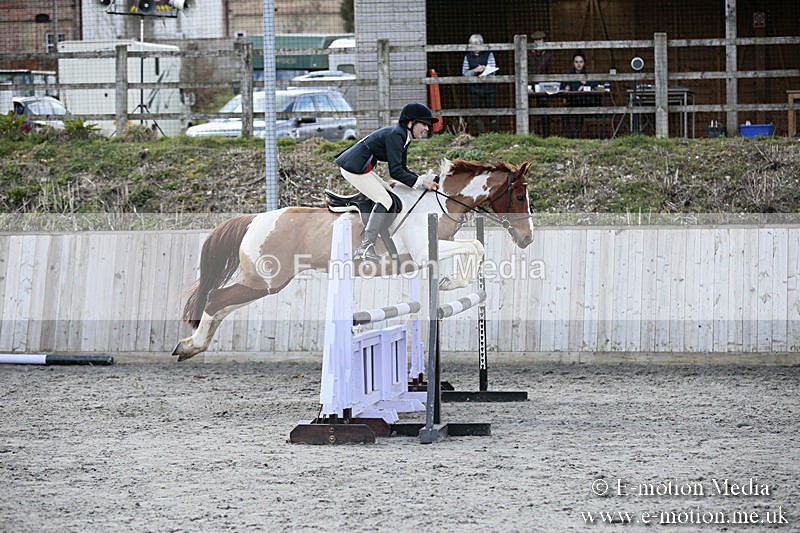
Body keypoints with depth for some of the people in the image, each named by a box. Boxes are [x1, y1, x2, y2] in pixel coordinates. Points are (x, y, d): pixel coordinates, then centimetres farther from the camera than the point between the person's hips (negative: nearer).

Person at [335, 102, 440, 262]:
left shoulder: (403, 137, 12)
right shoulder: (395, 135, -20)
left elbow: (403, 169, 14)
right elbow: (395, 172, -25)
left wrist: (425, 181, 1)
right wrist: (420, 182, -21)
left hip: (363, 169, 11)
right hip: (353, 168, -11)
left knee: (393, 201, 11)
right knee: (385, 201, -15)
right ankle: (365, 249, -19)